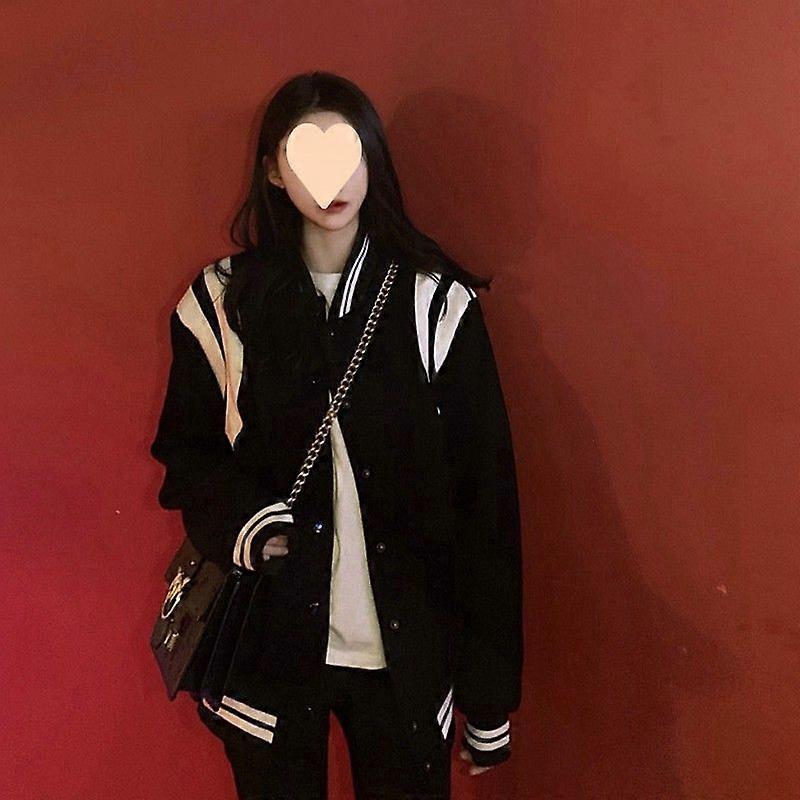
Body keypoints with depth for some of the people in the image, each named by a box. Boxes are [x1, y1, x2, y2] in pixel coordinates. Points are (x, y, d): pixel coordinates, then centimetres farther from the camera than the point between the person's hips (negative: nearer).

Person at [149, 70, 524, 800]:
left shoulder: (437, 303, -5)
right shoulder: (222, 303, -2)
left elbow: (484, 497, -4)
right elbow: (184, 451, 6)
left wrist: (490, 686, -5)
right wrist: (239, 516, -17)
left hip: (408, 649, 0)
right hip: (265, 644, 1)